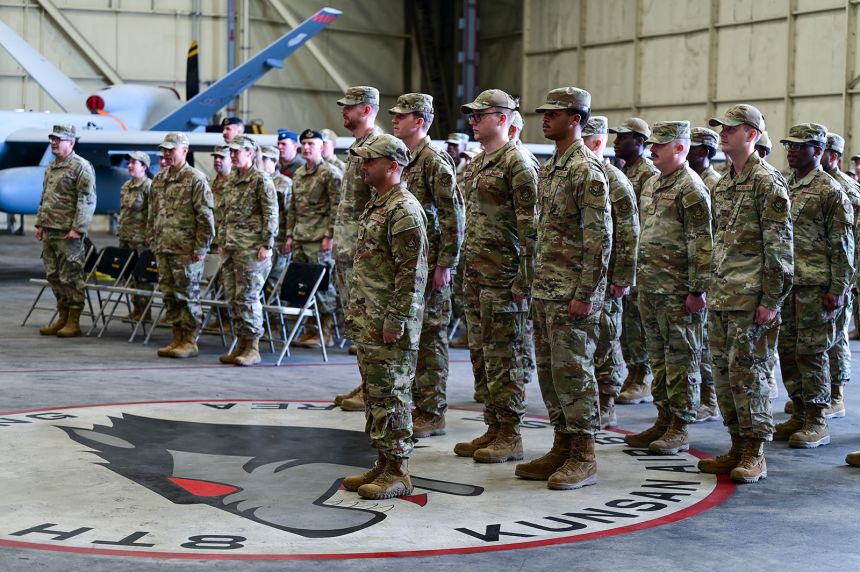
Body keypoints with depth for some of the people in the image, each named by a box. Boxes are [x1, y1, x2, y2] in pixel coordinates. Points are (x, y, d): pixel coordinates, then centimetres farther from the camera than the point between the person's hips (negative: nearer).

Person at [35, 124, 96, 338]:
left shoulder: (81, 167, -9)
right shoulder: (50, 167, 18)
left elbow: (87, 200, -15)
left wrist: (77, 228, -20)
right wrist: (40, 223, 17)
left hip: (68, 233, -9)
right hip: (49, 231, 9)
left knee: (70, 277, -5)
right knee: (53, 276, 11)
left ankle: (73, 322, 1)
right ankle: (62, 318, 20)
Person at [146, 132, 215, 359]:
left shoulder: (196, 179, -8)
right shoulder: (159, 179, 14)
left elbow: (206, 217, -11)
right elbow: (153, 212, 23)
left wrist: (201, 248, -14)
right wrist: (151, 236, 16)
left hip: (186, 250, -7)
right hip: (163, 247, 7)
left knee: (187, 295, -2)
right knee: (169, 294, 10)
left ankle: (190, 342, 4)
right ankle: (177, 338, 18)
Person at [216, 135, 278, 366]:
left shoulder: (261, 180, -7)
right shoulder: (232, 181, 16)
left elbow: (271, 215, -10)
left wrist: (267, 245, -15)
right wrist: (221, 241, 18)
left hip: (251, 249, -8)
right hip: (230, 248, 8)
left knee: (247, 297, -6)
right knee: (233, 297, 9)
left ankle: (253, 348, 1)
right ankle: (241, 344, 17)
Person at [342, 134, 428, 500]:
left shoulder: (405, 210, -15)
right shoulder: (375, 207, 17)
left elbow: (412, 273, -20)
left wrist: (396, 321, -21)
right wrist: (356, 312, 20)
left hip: (390, 324, -10)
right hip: (368, 321, 10)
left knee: (391, 396, -5)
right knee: (374, 393, 13)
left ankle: (398, 473, 2)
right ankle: (383, 464, 21)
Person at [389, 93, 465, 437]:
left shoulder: (435, 161, -12)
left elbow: (454, 215, -16)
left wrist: (446, 264, -18)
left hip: (429, 265, -9)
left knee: (430, 337, -3)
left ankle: (432, 414, 3)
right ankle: (415, 405, 21)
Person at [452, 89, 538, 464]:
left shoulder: (517, 164, -11)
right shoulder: (477, 164, 17)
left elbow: (529, 226, -16)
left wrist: (524, 278, -19)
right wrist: (466, 268, 19)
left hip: (502, 274, -9)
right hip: (475, 273, 9)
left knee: (503, 354, -4)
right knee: (480, 352, 12)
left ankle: (510, 435, 3)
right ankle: (493, 428, 20)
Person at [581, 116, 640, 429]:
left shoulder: (615, 182, -9)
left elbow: (628, 236, -12)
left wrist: (622, 279, -15)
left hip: (603, 277, -7)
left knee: (605, 341, 0)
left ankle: (606, 407, 7)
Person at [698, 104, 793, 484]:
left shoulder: (767, 181, -9)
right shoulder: (722, 185, 16)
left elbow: (780, 245, -13)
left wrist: (771, 300, -17)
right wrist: (712, 288, 17)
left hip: (750, 299, -8)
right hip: (721, 296, 8)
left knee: (748, 372, -5)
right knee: (723, 372, 10)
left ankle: (755, 455, 3)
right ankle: (737, 448, 20)